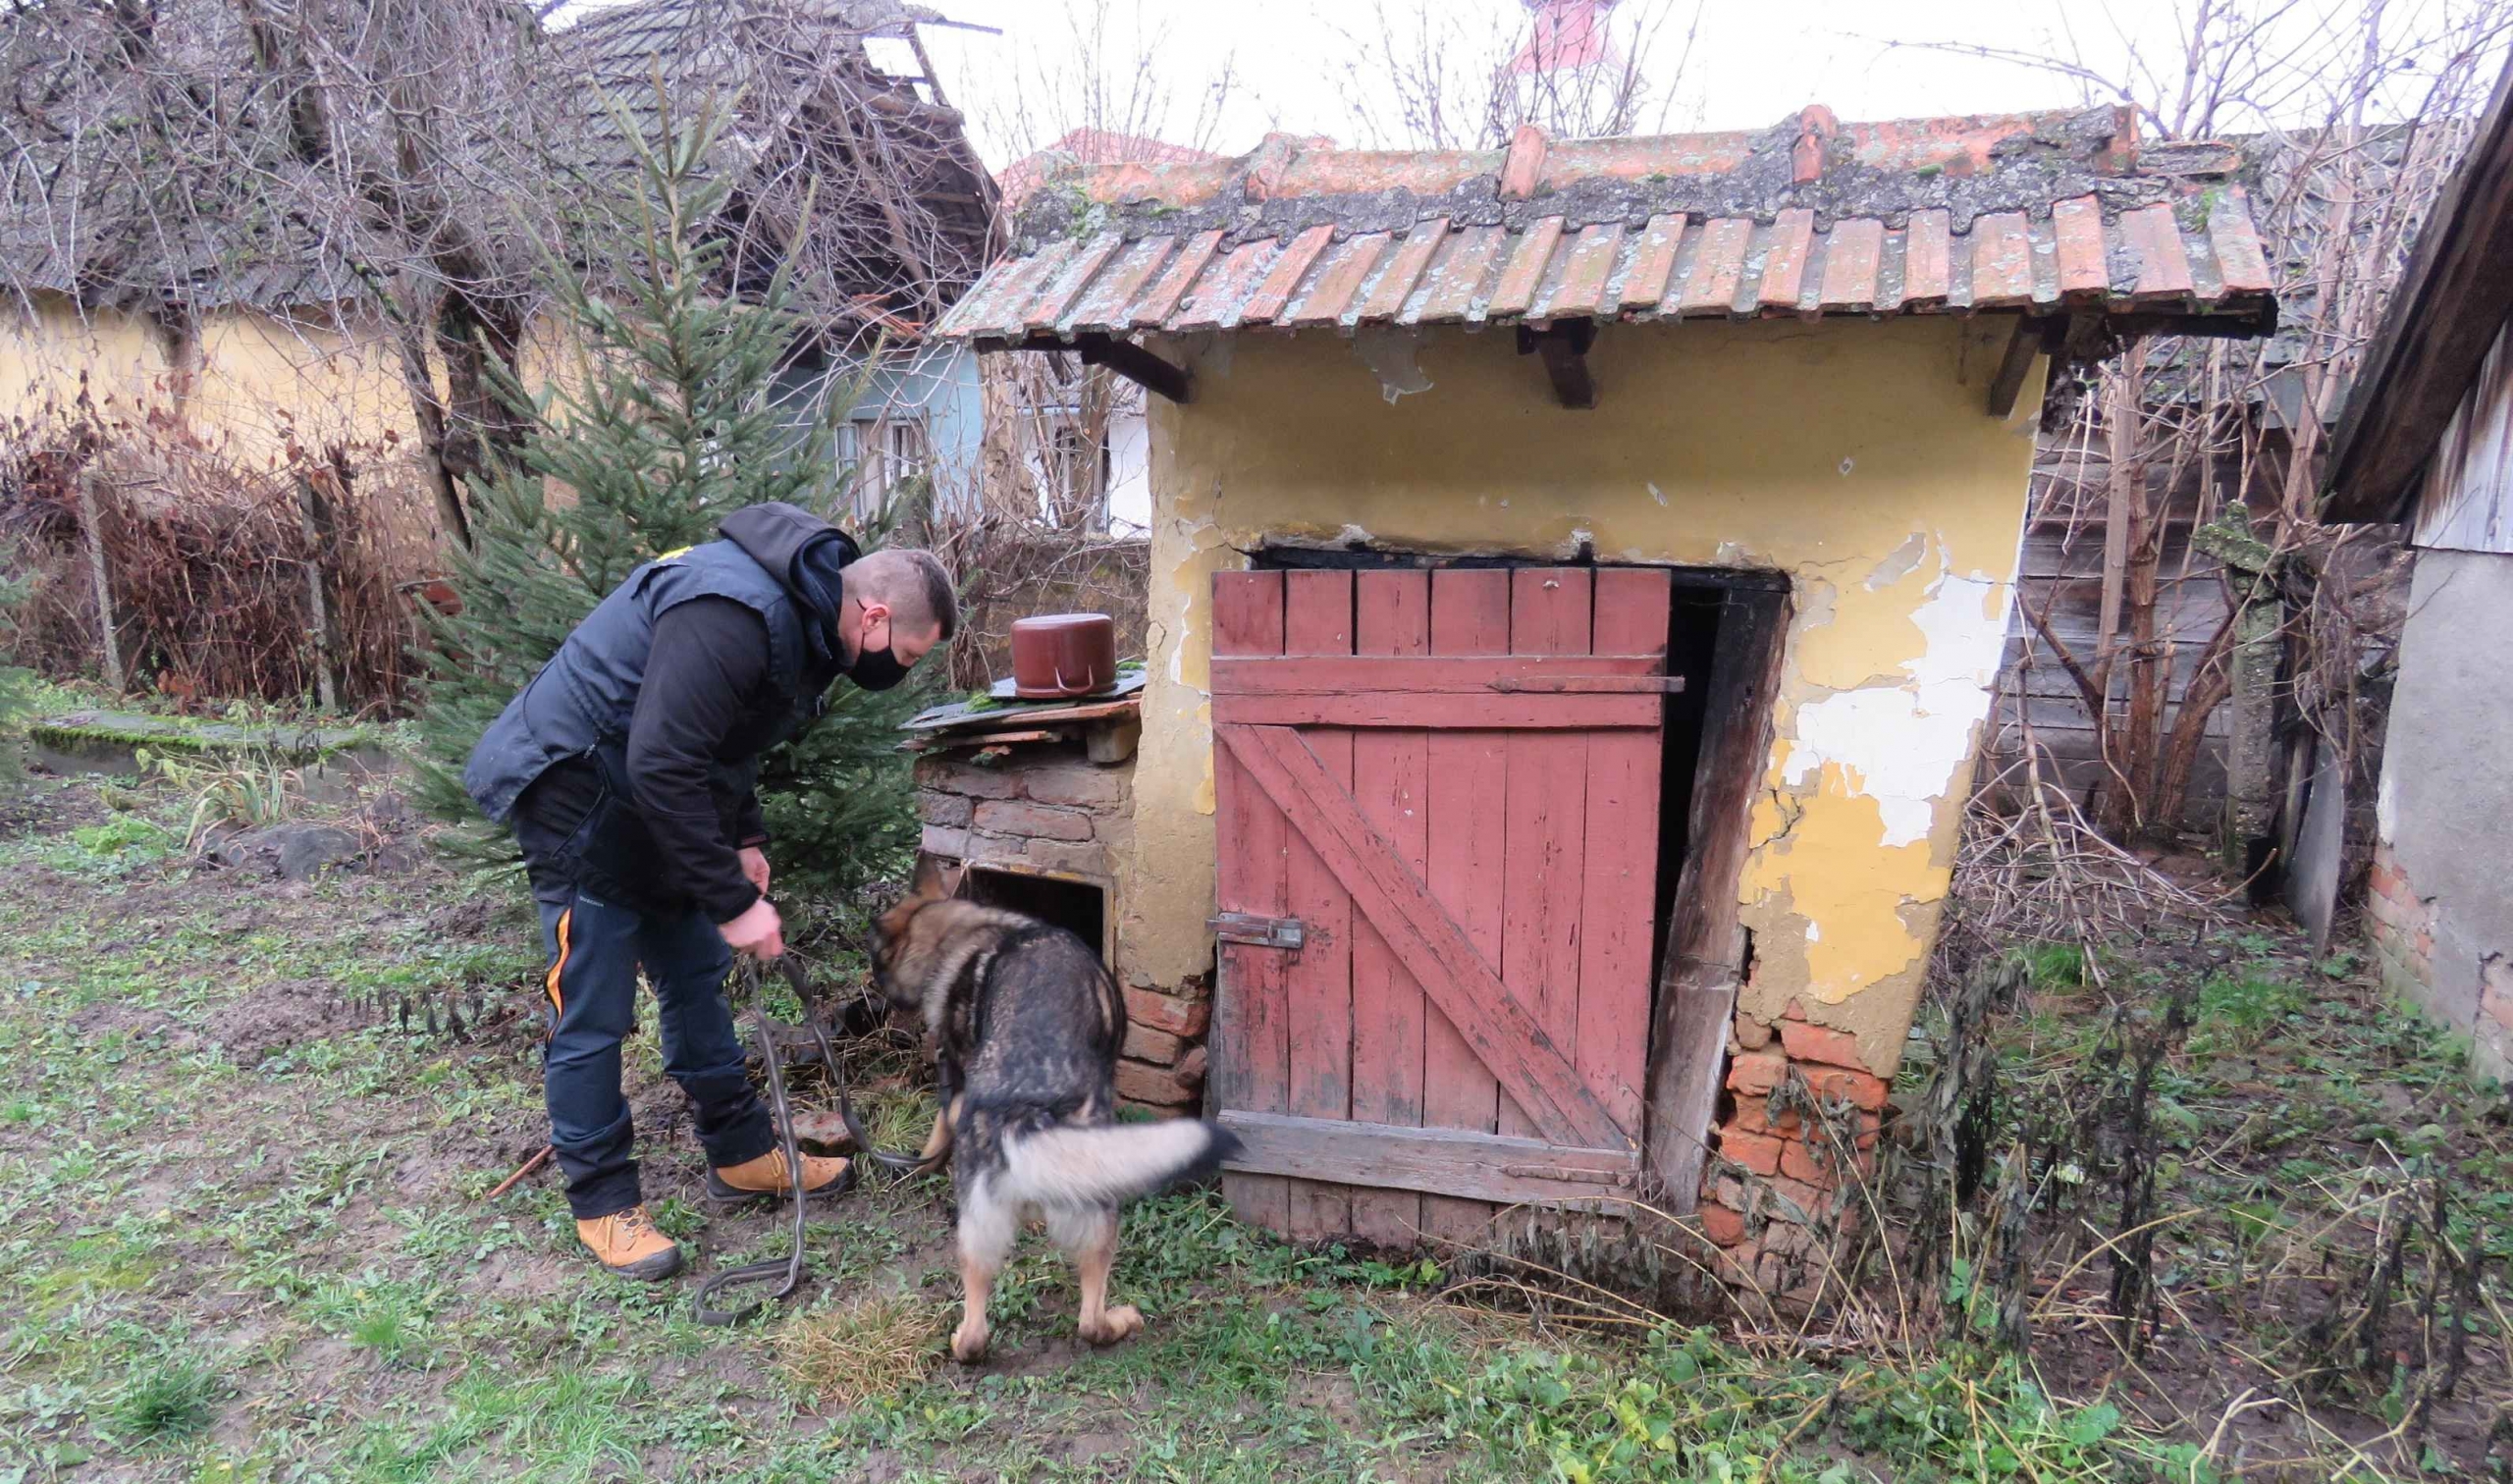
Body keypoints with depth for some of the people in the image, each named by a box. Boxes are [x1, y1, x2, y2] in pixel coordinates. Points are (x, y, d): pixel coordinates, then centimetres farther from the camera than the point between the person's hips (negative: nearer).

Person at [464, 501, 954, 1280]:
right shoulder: (734, 614, -31)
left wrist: (743, 839, 3)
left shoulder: (799, 612, 2)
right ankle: (602, 1202, 13)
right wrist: (732, 901, -27)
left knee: (695, 977, 15)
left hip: (653, 799, 10)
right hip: (576, 794, -10)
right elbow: (662, 764, -33)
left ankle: (742, 1154, 27)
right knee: (592, 1012, -2)